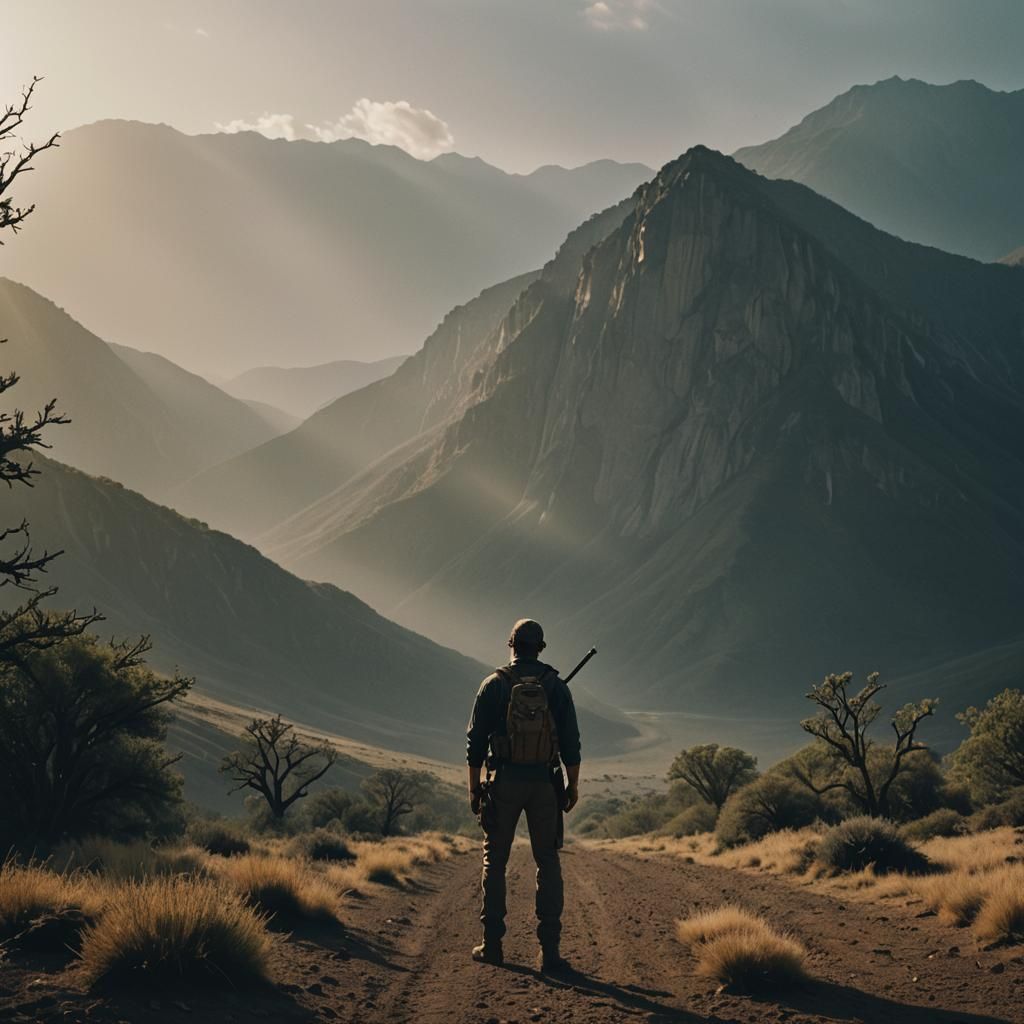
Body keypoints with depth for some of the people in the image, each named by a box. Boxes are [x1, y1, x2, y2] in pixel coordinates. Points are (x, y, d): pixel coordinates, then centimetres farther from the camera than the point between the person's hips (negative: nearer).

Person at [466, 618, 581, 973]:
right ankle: (550, 950, -2)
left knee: (495, 861, 10)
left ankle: (492, 943, 8)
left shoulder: (494, 684, -1)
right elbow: (571, 740, 0)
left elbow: (476, 738, -1)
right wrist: (573, 784, 8)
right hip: (544, 784, 1)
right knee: (548, 863, 4)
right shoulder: (555, 686, 2)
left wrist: (474, 785, 7)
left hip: (504, 783, -1)